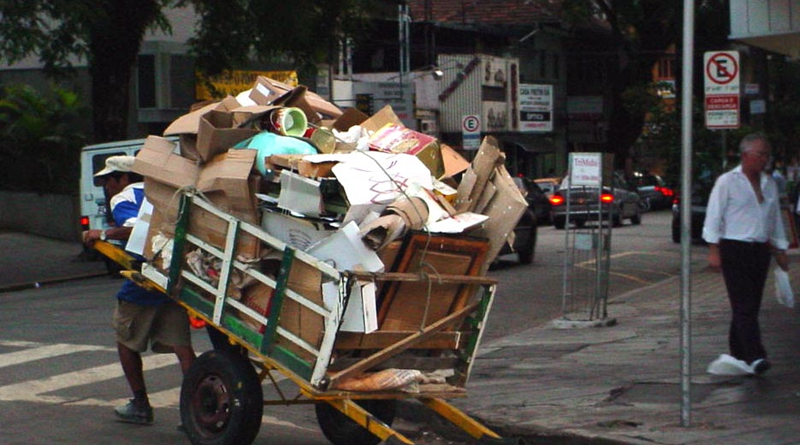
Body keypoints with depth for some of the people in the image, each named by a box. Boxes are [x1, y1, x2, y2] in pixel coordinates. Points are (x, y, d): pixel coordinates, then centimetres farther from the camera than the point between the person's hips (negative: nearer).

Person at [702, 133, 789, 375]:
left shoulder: (769, 184, 15)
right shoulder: (727, 182, -3)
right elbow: (713, 216, -5)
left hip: (760, 251, 6)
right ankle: (755, 357, -20)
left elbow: (776, 219, 23)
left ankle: (738, 354, 15)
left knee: (751, 307, 6)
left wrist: (781, 250, 21)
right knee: (744, 305, -13)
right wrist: (713, 249, -11)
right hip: (734, 250, -6)